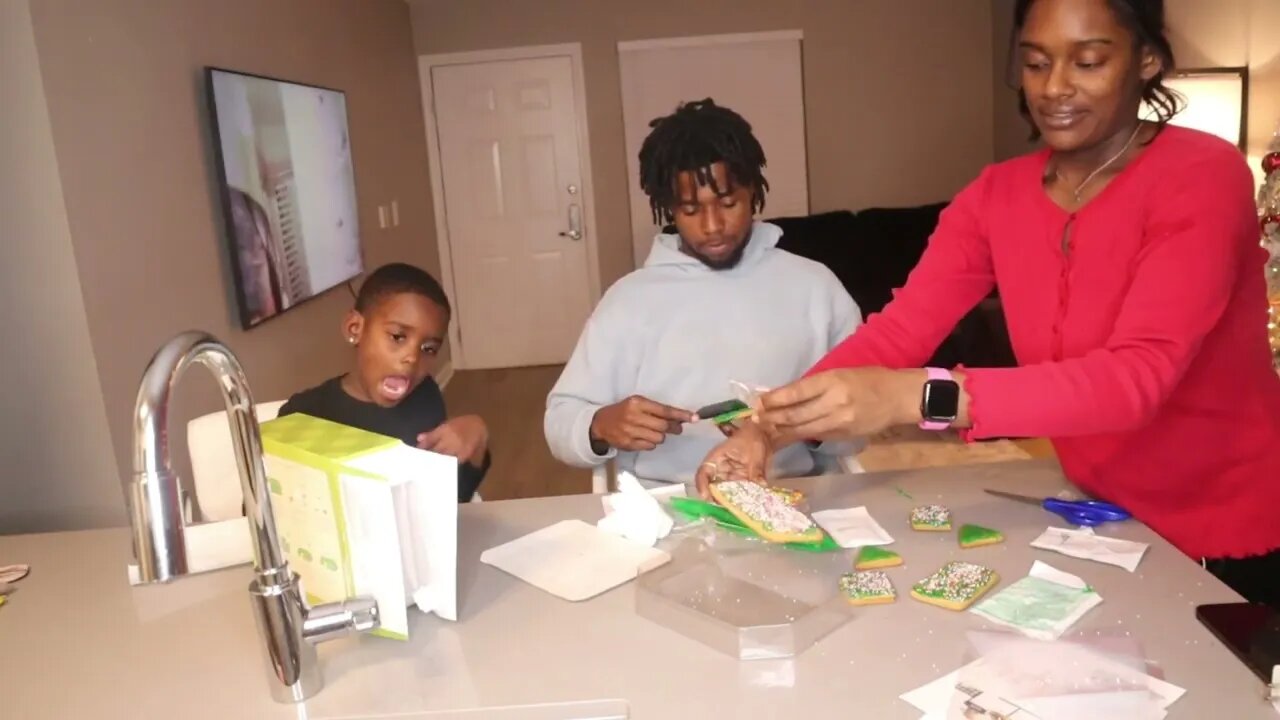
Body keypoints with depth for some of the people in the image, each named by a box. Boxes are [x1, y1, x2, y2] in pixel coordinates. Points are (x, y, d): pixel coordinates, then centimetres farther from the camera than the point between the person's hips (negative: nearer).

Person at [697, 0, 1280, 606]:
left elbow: (1138, 377, -34)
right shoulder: (997, 195, -4)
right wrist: (769, 429, -31)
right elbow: (897, 331, -15)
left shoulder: (1203, 175, -20)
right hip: (1103, 519, 5)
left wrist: (914, 397, -46)